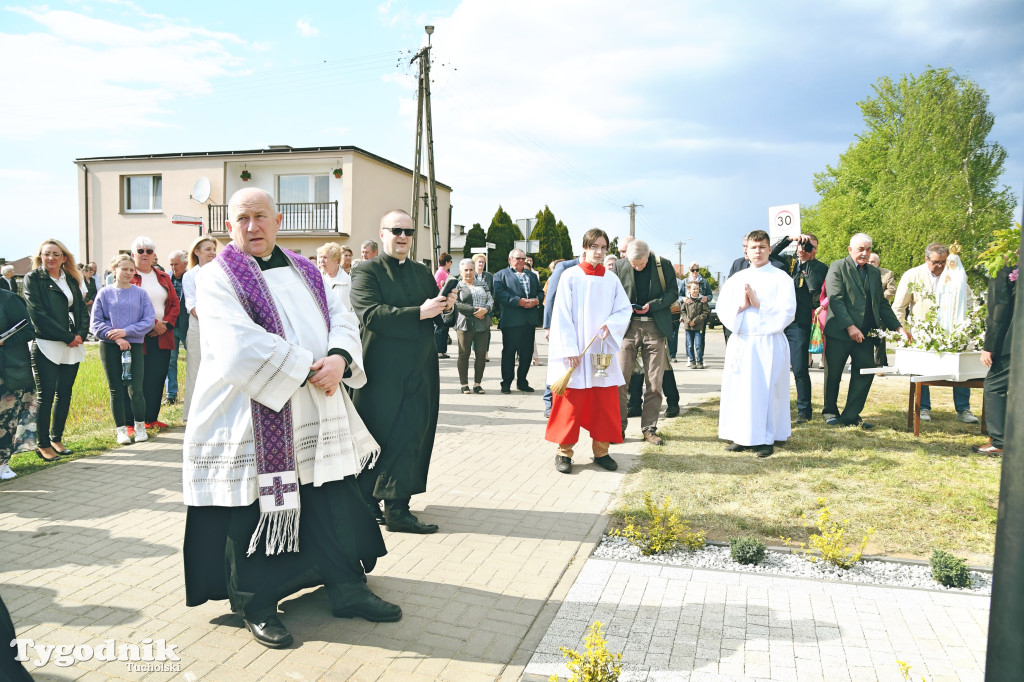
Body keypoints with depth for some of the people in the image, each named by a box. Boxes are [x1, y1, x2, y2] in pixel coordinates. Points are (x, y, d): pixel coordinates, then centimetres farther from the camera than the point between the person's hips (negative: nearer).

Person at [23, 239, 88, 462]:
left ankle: (56, 439, 20)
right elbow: (38, 314, -10)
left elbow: (82, 310, 12)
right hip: (46, 347, -5)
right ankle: (42, 444, 7)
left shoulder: (71, 280, 14)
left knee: (65, 393, 9)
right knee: (46, 395, -2)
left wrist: (80, 334, -6)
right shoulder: (33, 279, -1)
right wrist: (67, 337, -13)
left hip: (72, 346, 5)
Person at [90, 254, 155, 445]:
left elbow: (149, 320, -1)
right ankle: (121, 429, 16)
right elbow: (95, 323, 1)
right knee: (116, 390, 5)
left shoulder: (140, 293, 5)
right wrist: (115, 337, -12)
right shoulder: (104, 293, 4)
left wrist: (126, 332, -12)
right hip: (110, 346, 1)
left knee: (135, 389, -7)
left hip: (134, 345, 0)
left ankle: (140, 426, 11)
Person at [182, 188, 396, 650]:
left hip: (320, 417, 6)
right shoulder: (217, 278, -4)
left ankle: (348, 590, 25)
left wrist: (340, 358, -15)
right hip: (255, 422, -5)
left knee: (337, 503, 9)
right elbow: (243, 345, -18)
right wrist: (308, 369, -17)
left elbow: (341, 318, 7)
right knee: (255, 508, 5)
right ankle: (256, 606, 23)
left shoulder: (305, 272, 14)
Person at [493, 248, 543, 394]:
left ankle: (522, 382, 18)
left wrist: (536, 300, -6)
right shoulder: (501, 275, 5)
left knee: (527, 352, 7)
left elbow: (541, 292, 17)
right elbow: (499, 293, -10)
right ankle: (506, 382, 9)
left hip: (529, 320, 5)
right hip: (511, 320, -5)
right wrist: (518, 301, -18)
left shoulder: (532, 276, 23)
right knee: (509, 352, 0)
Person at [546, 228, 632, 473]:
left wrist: (610, 324, -14)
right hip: (574, 352, -3)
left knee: (605, 403, 5)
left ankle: (601, 451, 18)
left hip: (602, 351, 4)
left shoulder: (611, 281, 8)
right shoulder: (570, 276, -2)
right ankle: (564, 452, 12)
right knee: (570, 402, 0)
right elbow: (562, 314, -6)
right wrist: (569, 349, -14)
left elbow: (625, 309, 7)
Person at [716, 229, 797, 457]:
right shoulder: (736, 279, 13)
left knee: (767, 389, -2)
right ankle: (741, 436, 14)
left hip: (769, 343, -3)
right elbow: (722, 308, 6)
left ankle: (766, 439, 7)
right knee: (738, 388, 4)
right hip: (740, 342, 4)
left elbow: (787, 312, -7)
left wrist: (759, 304, -13)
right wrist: (741, 305, -11)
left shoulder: (781, 278, 2)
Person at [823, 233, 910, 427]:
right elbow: (835, 300, -13)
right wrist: (850, 327, -20)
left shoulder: (875, 272, 16)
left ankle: (851, 415, 11)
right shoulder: (837, 268, -4)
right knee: (833, 375, 5)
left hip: (864, 333, 5)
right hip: (839, 332, -5)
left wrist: (898, 327, 10)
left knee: (865, 373, 2)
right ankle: (830, 412, 21)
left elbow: (881, 303, 19)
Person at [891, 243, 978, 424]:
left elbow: (969, 302, 11)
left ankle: (963, 410, 9)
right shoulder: (912, 276, -1)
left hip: (952, 332, 1)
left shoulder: (955, 275, 3)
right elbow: (898, 307, 3)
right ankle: (924, 408, 16)